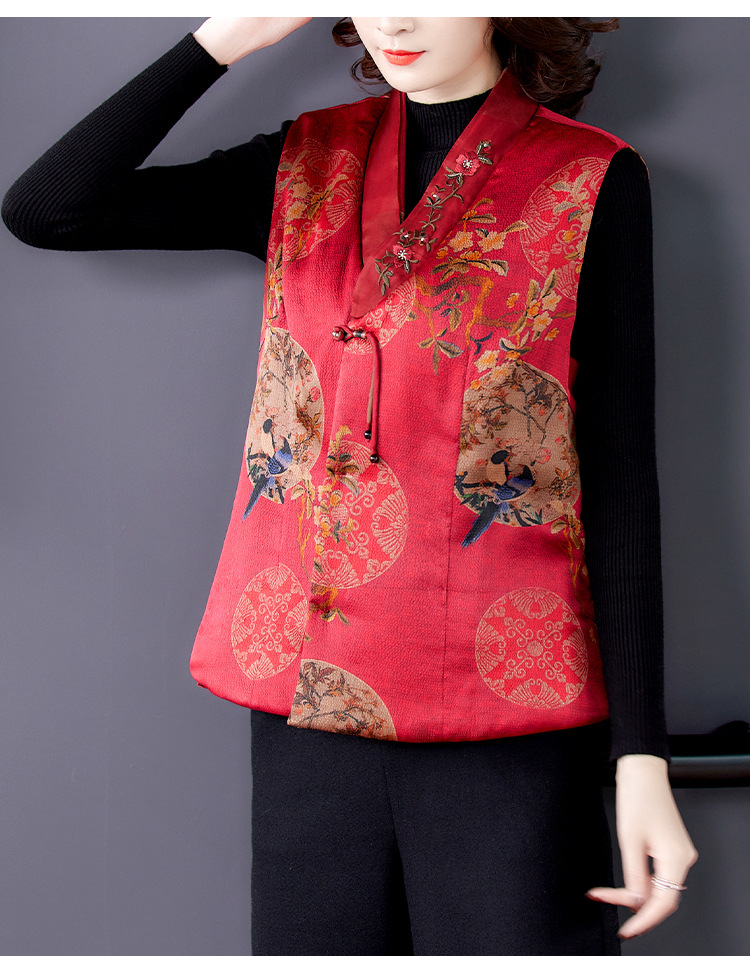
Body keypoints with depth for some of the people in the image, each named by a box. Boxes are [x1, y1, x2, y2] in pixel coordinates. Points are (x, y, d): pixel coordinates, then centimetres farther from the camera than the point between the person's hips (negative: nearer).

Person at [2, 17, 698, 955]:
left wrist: (641, 756, -8)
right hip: (308, 684, 3)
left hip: (504, 709, -3)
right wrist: (225, 35, -2)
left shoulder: (590, 180, 0)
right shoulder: (306, 164, 9)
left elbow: (620, 475, -3)